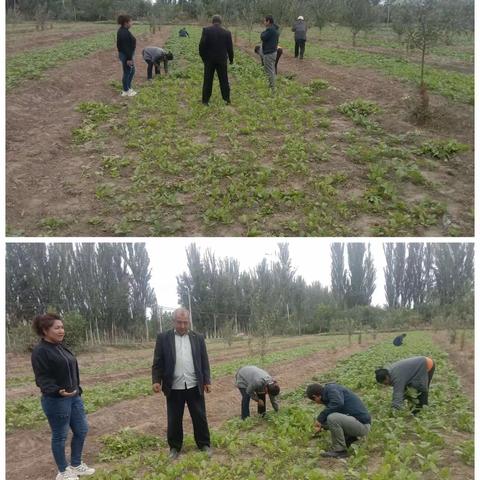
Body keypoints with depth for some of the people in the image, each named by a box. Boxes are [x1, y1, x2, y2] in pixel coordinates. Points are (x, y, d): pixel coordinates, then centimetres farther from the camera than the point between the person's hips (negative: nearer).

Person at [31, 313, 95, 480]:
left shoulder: (60, 346, 9)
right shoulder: (40, 351, -16)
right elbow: (42, 378, -20)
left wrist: (77, 390, 21)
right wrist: (57, 391, -36)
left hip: (74, 397, 9)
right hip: (56, 400, -8)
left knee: (81, 430, 14)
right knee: (60, 436, 6)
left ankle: (76, 465, 31)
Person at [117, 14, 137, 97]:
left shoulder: (122, 30, 8)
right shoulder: (125, 33, -23)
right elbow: (126, 47, -25)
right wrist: (129, 59, -23)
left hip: (123, 54, 11)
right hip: (126, 56, -11)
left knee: (132, 71, 21)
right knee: (127, 72, 3)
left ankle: (128, 88, 30)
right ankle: (125, 91, 15)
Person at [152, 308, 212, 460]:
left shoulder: (198, 338, 5)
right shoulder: (163, 338, -1)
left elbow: (204, 362, 7)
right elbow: (158, 362, -1)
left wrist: (207, 381, 3)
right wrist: (156, 380, -10)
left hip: (195, 386, 1)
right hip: (174, 387, -1)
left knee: (200, 417, 9)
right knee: (174, 420, 8)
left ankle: (204, 444, 25)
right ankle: (175, 447, 24)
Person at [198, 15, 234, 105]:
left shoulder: (206, 30, -6)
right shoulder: (227, 33, -2)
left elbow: (201, 45, -9)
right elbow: (230, 48, 4)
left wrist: (203, 56, 4)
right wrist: (231, 59, 18)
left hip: (209, 59, -1)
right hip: (222, 59, 1)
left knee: (208, 80, 6)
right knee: (224, 80, 9)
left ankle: (205, 100, 7)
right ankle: (227, 99, 11)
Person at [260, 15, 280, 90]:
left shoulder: (270, 29, -20)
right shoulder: (275, 29, 13)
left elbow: (263, 38, -18)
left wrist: (262, 33, -1)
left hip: (269, 53, -10)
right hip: (273, 51, 11)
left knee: (269, 71, -6)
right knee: (272, 70, 17)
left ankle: (272, 88, -3)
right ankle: (272, 86, 25)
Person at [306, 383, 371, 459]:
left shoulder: (331, 388, -13)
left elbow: (338, 403, -33)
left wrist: (320, 418, -24)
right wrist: (322, 426, 38)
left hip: (362, 425, -10)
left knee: (332, 418, -27)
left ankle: (339, 450, -10)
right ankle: (350, 438, 14)